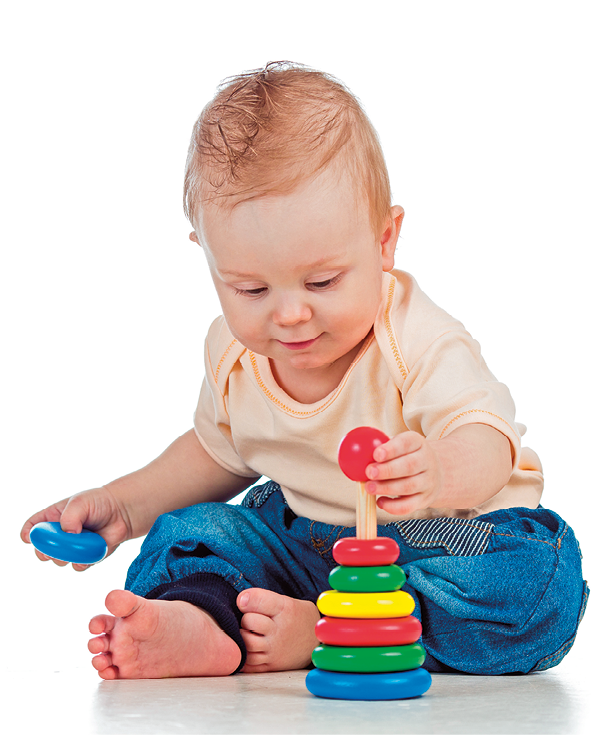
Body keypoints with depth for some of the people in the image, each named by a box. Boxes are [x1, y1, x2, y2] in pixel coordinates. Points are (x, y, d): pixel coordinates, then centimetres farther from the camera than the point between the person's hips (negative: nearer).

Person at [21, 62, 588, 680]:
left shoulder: (421, 343, -24)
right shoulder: (233, 352, -4)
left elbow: (486, 445, -38)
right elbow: (218, 454, 16)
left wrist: (439, 473, -62)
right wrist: (124, 505, 7)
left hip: (440, 538, -5)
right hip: (304, 538, 5)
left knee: (539, 579, -34)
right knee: (190, 529, -10)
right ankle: (194, 620, -41)